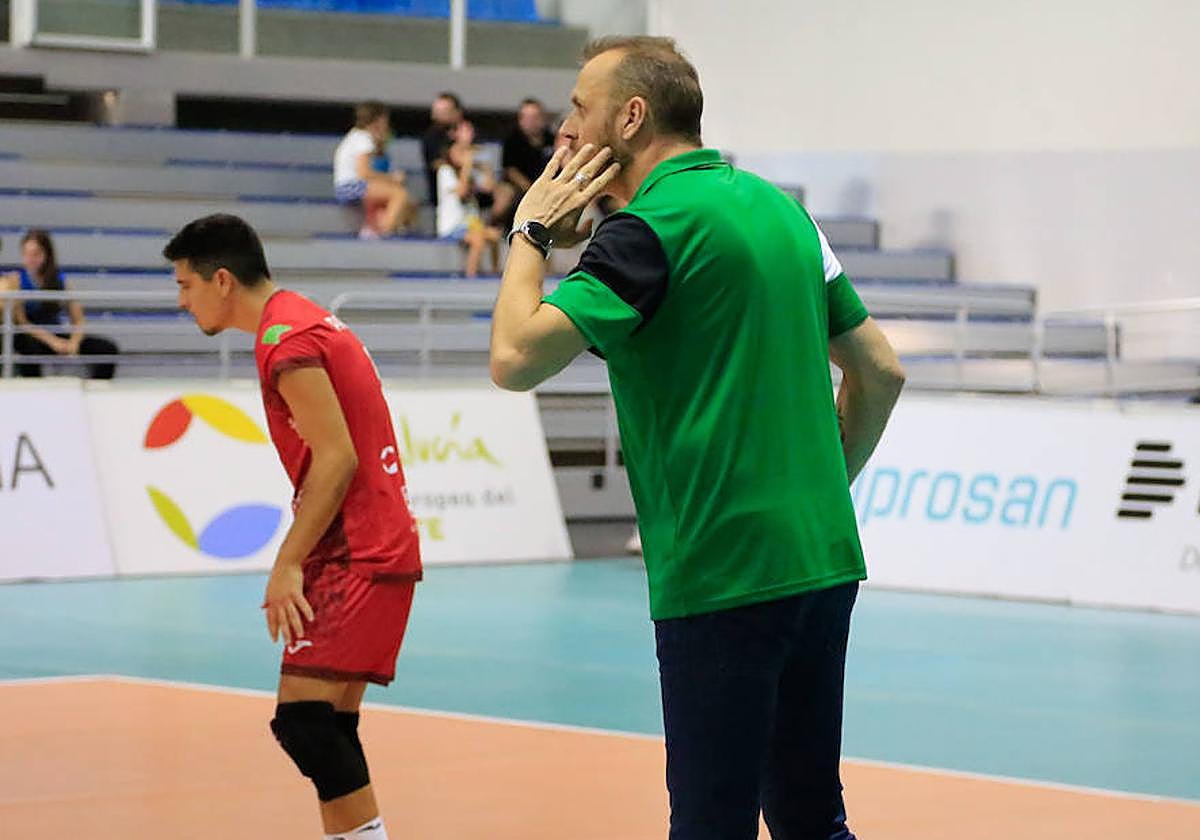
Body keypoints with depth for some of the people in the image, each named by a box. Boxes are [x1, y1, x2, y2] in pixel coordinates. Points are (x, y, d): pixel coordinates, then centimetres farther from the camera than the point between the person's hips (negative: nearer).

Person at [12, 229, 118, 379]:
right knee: (31, 347, -42)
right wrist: (52, 342, -25)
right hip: (30, 337, -4)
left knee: (108, 348, -13)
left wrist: (74, 342, -19)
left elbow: (79, 321, 3)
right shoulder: (17, 281, -4)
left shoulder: (60, 280, 6)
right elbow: (20, 321, -13)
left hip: (57, 336, 4)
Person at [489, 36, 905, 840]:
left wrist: (532, 233, -3)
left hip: (723, 578, -8)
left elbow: (515, 359, -17)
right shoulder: (780, 208, 13)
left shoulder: (653, 225, -11)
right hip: (823, 559, 8)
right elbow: (880, 371, 17)